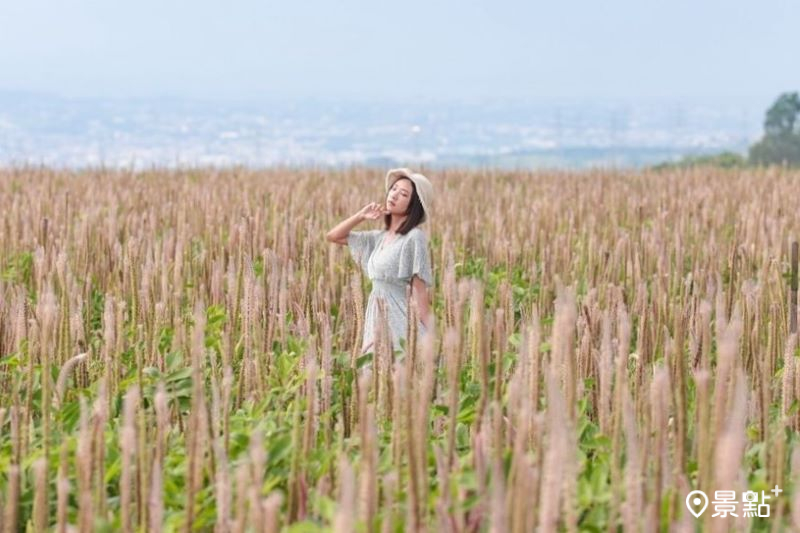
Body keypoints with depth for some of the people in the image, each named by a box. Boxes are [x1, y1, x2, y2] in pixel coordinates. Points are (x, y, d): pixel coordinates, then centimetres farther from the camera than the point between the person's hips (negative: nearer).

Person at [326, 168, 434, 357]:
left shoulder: (414, 237, -8)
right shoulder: (379, 237, 12)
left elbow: (420, 289, -11)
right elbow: (333, 236, 20)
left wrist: (427, 334, -15)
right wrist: (361, 216, 8)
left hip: (399, 316, -7)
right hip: (376, 316, 7)